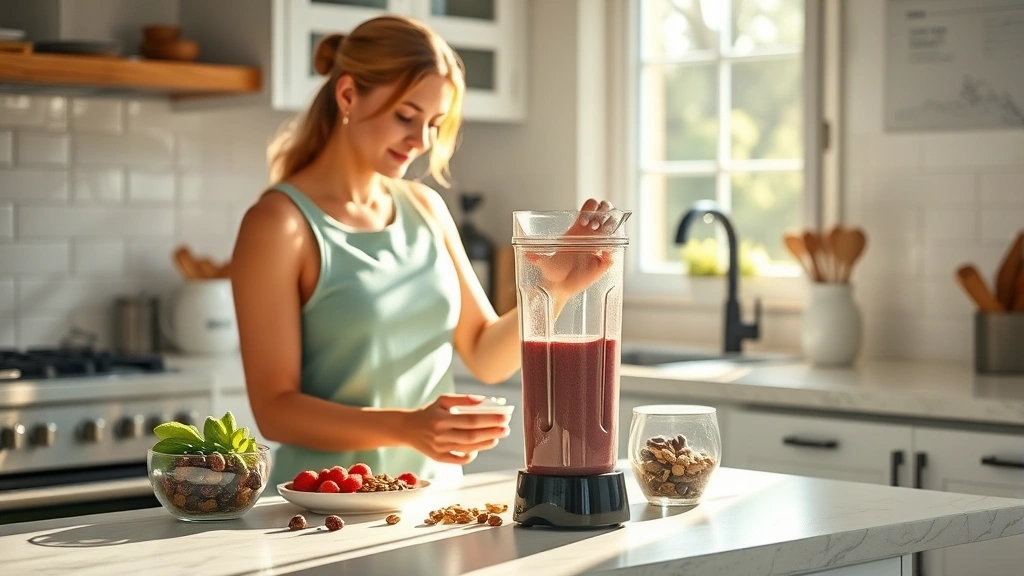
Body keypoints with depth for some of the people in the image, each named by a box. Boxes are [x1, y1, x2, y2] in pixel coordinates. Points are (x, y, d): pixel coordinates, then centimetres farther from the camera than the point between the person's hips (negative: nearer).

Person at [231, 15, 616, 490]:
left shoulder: (425, 209, 10)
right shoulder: (279, 224, -7)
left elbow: (487, 358, 12)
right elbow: (274, 408, -10)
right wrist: (405, 426, -24)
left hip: (435, 494, 5)